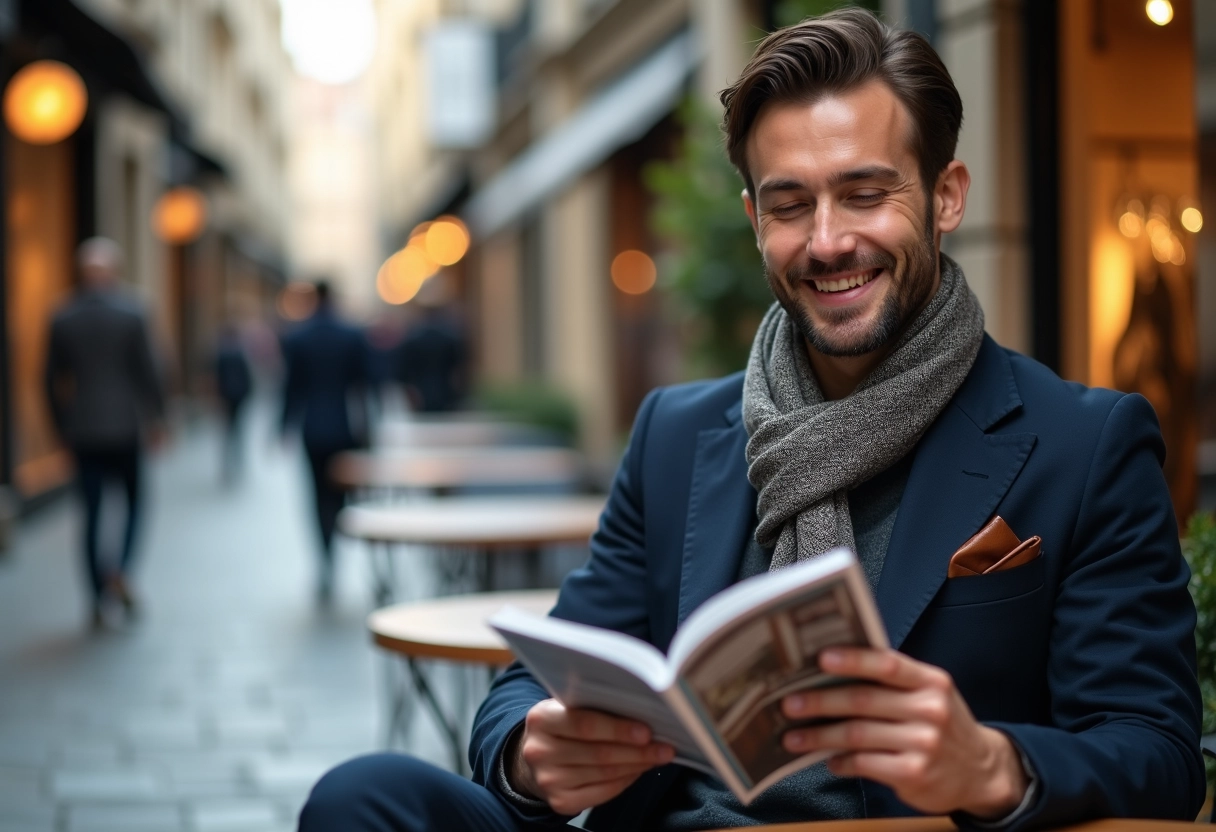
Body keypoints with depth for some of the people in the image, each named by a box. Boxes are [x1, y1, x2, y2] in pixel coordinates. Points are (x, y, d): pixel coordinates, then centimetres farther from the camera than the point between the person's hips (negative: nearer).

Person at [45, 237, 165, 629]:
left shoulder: (62, 319, 1)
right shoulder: (130, 313, -7)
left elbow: (53, 380, 5)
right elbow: (147, 371, -6)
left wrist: (62, 426, 14)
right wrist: (156, 418, 5)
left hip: (82, 431, 2)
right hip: (124, 427, -2)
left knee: (92, 513, 7)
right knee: (133, 501, 13)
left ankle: (99, 599, 10)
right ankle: (121, 567, -11)